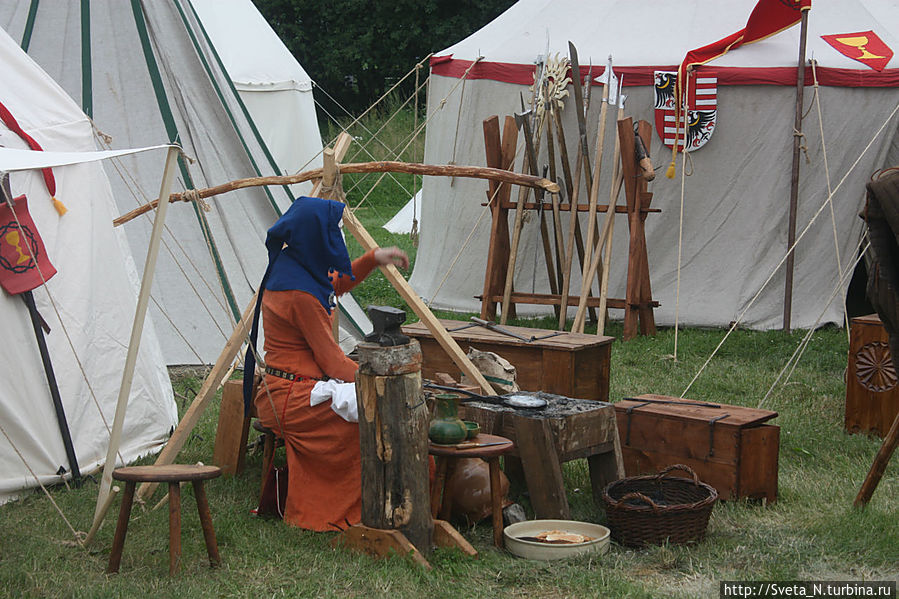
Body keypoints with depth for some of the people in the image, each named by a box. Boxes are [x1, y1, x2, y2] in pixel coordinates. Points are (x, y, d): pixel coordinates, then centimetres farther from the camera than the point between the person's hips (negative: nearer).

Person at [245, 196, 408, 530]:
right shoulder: (301, 294, -22)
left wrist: (373, 259, 20)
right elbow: (331, 359, -16)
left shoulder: (290, 265, 7)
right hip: (294, 398, -10)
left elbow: (335, 285, 30)